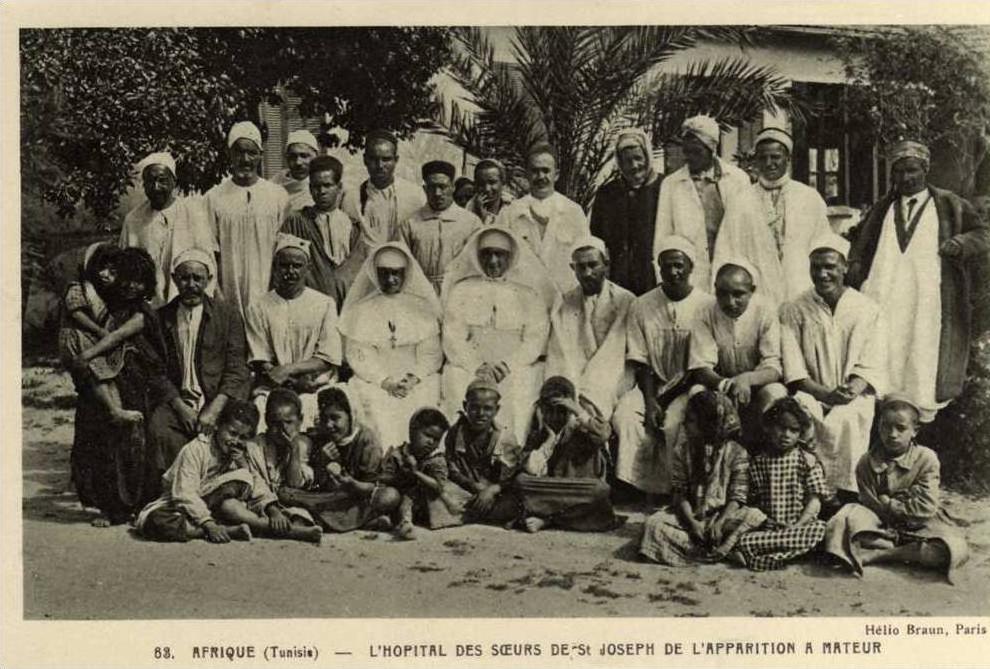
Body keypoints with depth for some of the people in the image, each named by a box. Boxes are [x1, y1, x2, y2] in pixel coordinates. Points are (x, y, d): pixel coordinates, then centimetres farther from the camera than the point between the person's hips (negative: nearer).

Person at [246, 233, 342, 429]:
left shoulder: (325, 305, 8)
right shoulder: (258, 309, 8)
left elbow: (328, 359, 2)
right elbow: (261, 364, 2)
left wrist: (287, 370, -11)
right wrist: (298, 382, -12)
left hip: (316, 390, 0)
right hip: (271, 389, 0)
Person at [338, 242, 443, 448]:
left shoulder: (421, 308, 14)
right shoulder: (361, 309, 11)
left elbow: (431, 353, 7)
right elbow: (357, 355, 3)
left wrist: (413, 379, -10)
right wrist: (386, 381, -10)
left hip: (418, 382, 1)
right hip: (374, 381, -1)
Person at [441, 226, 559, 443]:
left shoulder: (528, 293, 12)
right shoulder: (461, 290, 14)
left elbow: (536, 337, 1)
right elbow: (453, 337, 4)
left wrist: (507, 365, -13)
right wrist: (477, 365, -12)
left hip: (517, 366, 0)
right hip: (469, 364, 1)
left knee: (521, 384, -27)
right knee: (457, 378, -26)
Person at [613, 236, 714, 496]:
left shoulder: (708, 306, -2)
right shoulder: (642, 306, 6)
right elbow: (640, 362, 4)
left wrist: (671, 396, -12)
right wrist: (650, 400, -12)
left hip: (689, 387, -3)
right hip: (652, 385, 3)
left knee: (672, 423, -31)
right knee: (624, 415, -26)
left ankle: (671, 490, -18)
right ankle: (632, 486, -23)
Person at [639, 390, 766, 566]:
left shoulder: (736, 453, -6)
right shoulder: (682, 451, 1)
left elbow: (737, 497, -8)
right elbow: (680, 493, -2)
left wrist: (719, 523, -23)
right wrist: (692, 522, -17)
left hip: (723, 514, -2)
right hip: (689, 515, 2)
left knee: (755, 517, -29)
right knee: (653, 523, -23)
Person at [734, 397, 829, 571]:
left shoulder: (807, 460, 6)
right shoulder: (757, 462, 10)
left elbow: (815, 500, -1)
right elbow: (753, 501, 9)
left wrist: (797, 526, -14)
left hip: (799, 526, 0)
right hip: (766, 527, 1)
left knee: (819, 528, -34)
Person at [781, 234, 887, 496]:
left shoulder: (868, 310, 8)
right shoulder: (793, 311, 7)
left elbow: (871, 365, 1)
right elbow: (793, 367, -2)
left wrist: (853, 390, -20)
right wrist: (825, 393, -17)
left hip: (855, 395, 0)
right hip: (812, 393, 0)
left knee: (847, 419, -32)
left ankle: (846, 493, -26)